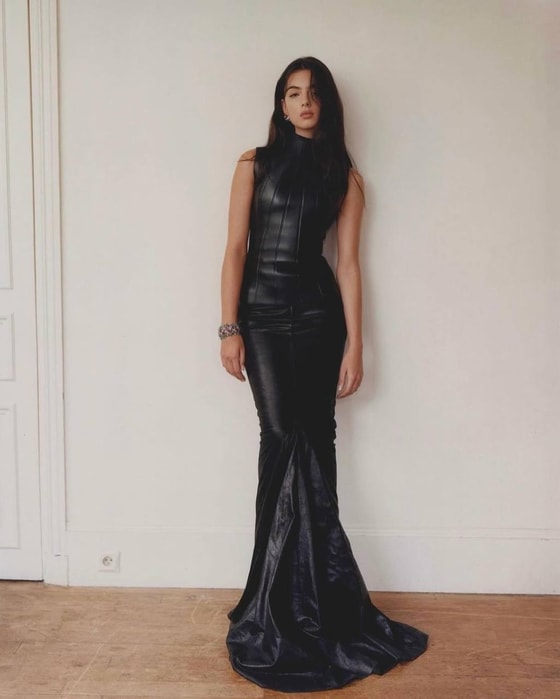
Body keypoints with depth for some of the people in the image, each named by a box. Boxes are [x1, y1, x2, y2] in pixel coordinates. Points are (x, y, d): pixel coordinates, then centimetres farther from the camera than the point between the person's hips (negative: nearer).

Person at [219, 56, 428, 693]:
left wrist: (354, 345, -1)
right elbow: (235, 248, 1)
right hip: (262, 313, -1)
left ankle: (291, 592, 16)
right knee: (287, 440, -7)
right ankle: (314, 589, 7)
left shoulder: (344, 176, 10)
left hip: (318, 314, 1)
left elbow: (348, 263, 4)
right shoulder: (255, 164, 7)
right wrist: (230, 328, -8)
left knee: (310, 443, 1)